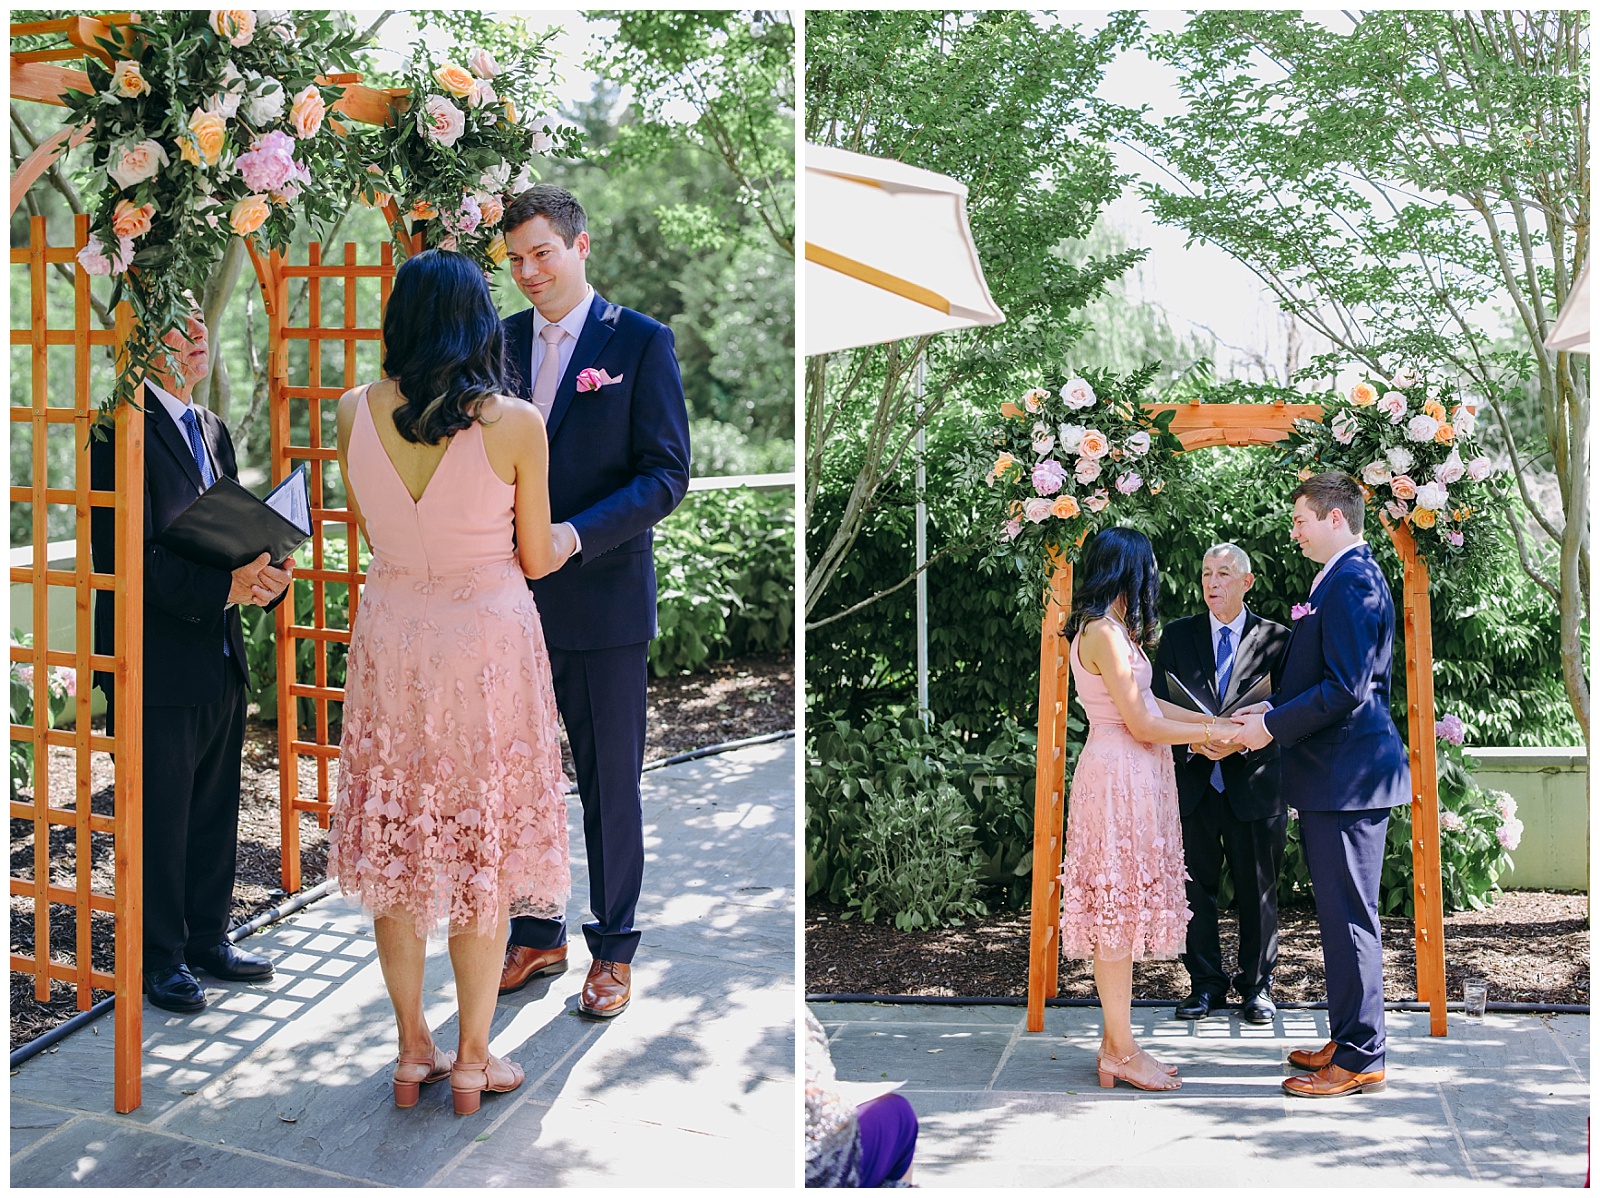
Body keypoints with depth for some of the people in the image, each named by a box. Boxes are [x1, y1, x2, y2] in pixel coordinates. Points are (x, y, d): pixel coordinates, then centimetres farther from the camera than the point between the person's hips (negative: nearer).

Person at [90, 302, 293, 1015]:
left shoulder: (212, 429, 14)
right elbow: (122, 556, -19)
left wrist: (267, 574, -5)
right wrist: (223, 587, -25)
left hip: (221, 660, 8)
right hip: (158, 663, -8)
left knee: (215, 810, 16)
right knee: (160, 816, 4)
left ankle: (208, 938, 30)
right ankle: (162, 957, 17)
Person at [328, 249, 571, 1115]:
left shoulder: (355, 412, -7)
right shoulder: (515, 424, -16)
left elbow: (371, 533, 5)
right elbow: (536, 559, -6)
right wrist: (575, 537, 16)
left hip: (390, 638, 3)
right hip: (487, 645, -3)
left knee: (395, 841, 15)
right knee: (483, 846, 11)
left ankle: (412, 1052, 26)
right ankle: (472, 1061, 20)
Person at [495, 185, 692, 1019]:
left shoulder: (641, 342, -4)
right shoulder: (501, 341, 9)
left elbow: (666, 474, -9)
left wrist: (575, 536, -21)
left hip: (600, 599, -4)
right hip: (511, 597, 4)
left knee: (610, 784, 7)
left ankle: (613, 948, 20)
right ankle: (536, 935, 28)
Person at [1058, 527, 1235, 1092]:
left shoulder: (1112, 629, 15)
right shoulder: (1105, 632, -17)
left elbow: (1145, 704, 16)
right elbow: (1141, 724, -17)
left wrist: (1218, 721, 15)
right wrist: (1208, 734, -5)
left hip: (1133, 779, 10)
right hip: (1119, 776, -10)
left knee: (1120, 910, 12)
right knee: (1119, 905, -4)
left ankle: (1115, 1043, 18)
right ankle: (1121, 1051, 3)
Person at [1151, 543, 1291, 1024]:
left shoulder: (1276, 638, 3)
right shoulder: (1177, 635, 8)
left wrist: (1240, 741, -17)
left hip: (1254, 784, -2)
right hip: (1192, 784, 2)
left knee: (1258, 890, 7)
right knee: (1195, 888, 7)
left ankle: (1256, 986, 21)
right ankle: (1206, 983, 20)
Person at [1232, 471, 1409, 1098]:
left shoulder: (1352, 581, -16)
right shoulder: (1345, 578, 17)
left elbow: (1345, 689, -22)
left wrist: (1272, 727, -15)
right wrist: (1274, 708, 11)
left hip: (1346, 776, -11)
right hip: (1336, 772, 11)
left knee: (1349, 917, -4)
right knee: (1340, 914, 16)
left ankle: (1359, 1059, 4)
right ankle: (1348, 1040, 25)